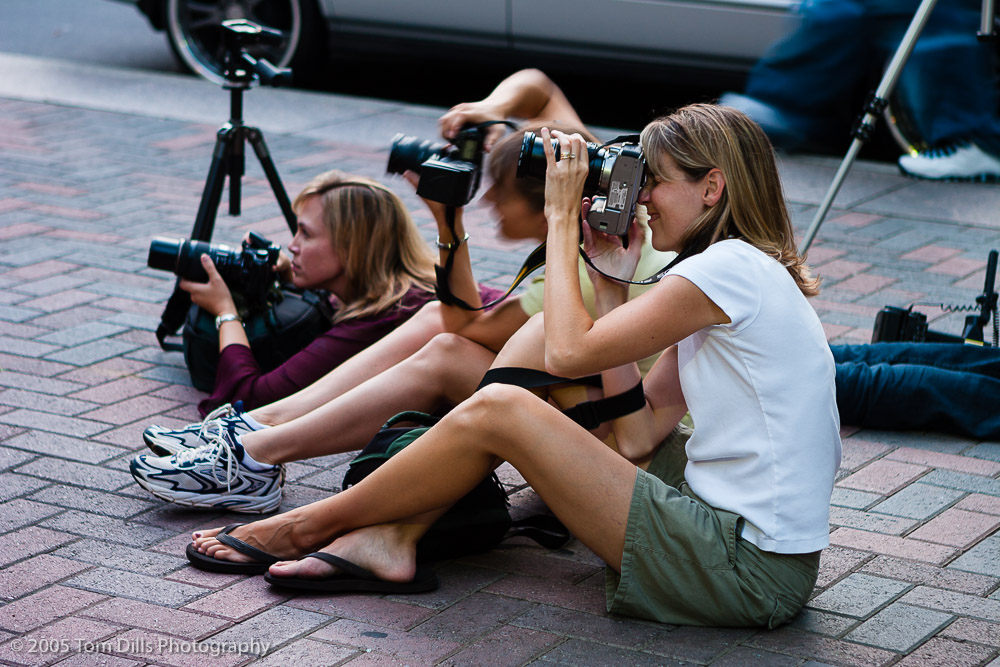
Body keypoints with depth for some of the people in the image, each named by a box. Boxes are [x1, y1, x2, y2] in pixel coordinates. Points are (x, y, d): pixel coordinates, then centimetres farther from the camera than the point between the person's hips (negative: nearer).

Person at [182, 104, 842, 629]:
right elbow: (638, 431, 11)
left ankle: (305, 528, 9)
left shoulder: (729, 268, -13)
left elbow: (569, 351, -14)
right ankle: (393, 539, 5)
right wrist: (612, 279, 10)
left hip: (748, 572, -10)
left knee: (497, 409, -9)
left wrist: (562, 217, -3)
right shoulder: (739, 273, 17)